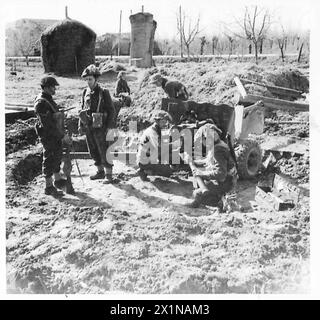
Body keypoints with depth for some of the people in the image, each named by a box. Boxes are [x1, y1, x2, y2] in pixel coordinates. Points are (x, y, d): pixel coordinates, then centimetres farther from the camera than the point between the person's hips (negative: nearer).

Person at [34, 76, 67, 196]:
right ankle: (49, 187, 8)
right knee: (49, 160, -2)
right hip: (48, 136, -10)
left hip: (56, 135, 10)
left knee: (57, 157, 20)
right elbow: (46, 123, -24)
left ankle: (58, 180, 37)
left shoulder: (49, 99, 12)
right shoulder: (41, 103, -20)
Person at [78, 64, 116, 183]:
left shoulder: (103, 93, -8)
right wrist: (80, 125, 11)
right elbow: (82, 110, 16)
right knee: (93, 151, 14)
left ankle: (108, 174, 8)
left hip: (99, 127, -6)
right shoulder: (85, 92, 8)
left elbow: (111, 110, -6)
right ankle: (100, 171, 28)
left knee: (104, 152, -2)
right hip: (88, 127, 6)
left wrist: (108, 126, -11)